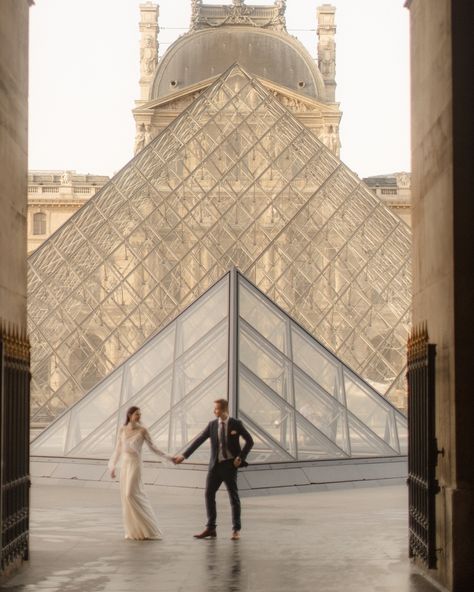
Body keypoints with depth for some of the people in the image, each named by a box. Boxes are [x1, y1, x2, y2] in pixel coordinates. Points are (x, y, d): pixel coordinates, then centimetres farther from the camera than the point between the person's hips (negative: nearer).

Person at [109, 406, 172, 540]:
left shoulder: (142, 430, -3)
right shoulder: (123, 429, 9)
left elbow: (152, 447, 1)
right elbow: (118, 449, 14)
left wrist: (167, 457, -4)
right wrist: (112, 466, 14)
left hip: (135, 464, -5)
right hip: (124, 464, 5)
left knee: (131, 494, -13)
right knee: (126, 496, 4)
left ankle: (143, 530, -6)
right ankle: (134, 530, 10)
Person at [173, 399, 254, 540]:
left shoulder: (236, 424, -4)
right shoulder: (212, 425, 4)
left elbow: (249, 441, 1)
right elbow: (199, 441, 2)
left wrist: (241, 457, -10)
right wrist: (184, 455, -4)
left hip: (230, 465, -4)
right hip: (215, 465, 4)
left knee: (234, 496, 2)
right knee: (209, 494, 2)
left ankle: (236, 530, 10)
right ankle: (210, 528, 11)